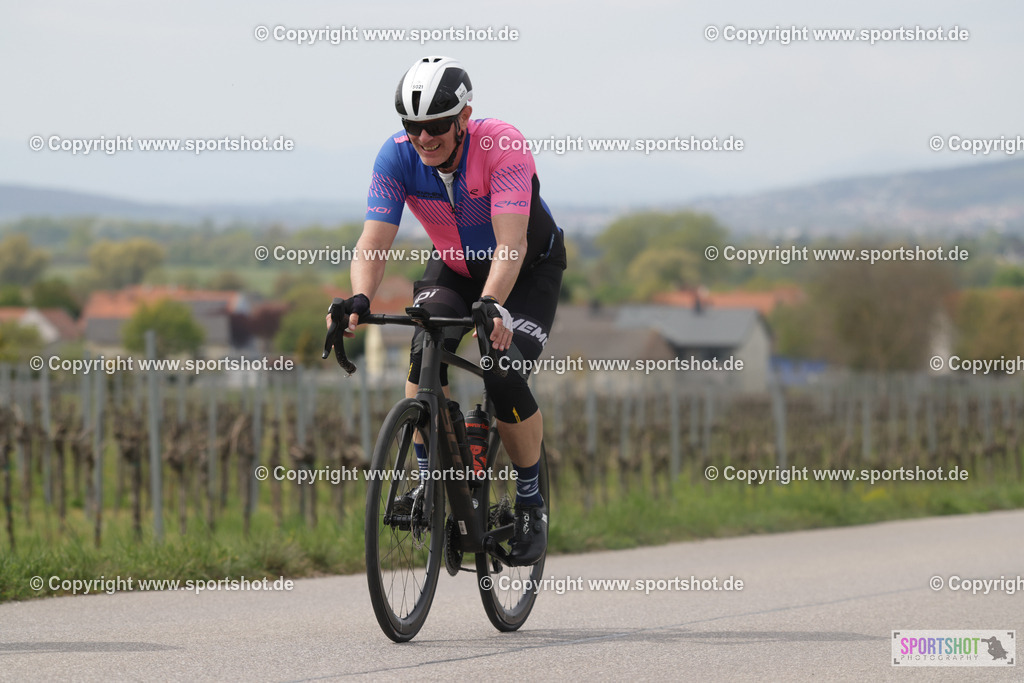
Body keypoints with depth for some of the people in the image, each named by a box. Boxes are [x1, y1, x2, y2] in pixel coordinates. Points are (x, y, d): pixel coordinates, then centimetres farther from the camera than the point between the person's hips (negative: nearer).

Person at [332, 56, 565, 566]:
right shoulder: (398, 156, -23)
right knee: (426, 350, -26)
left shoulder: (501, 146, -34)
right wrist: (360, 300, -48)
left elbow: (510, 243, -43)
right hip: (454, 265, 3)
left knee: (504, 376, -21)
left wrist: (491, 305, -60)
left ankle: (531, 503, 1)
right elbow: (374, 240, -28)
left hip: (528, 269, -3)